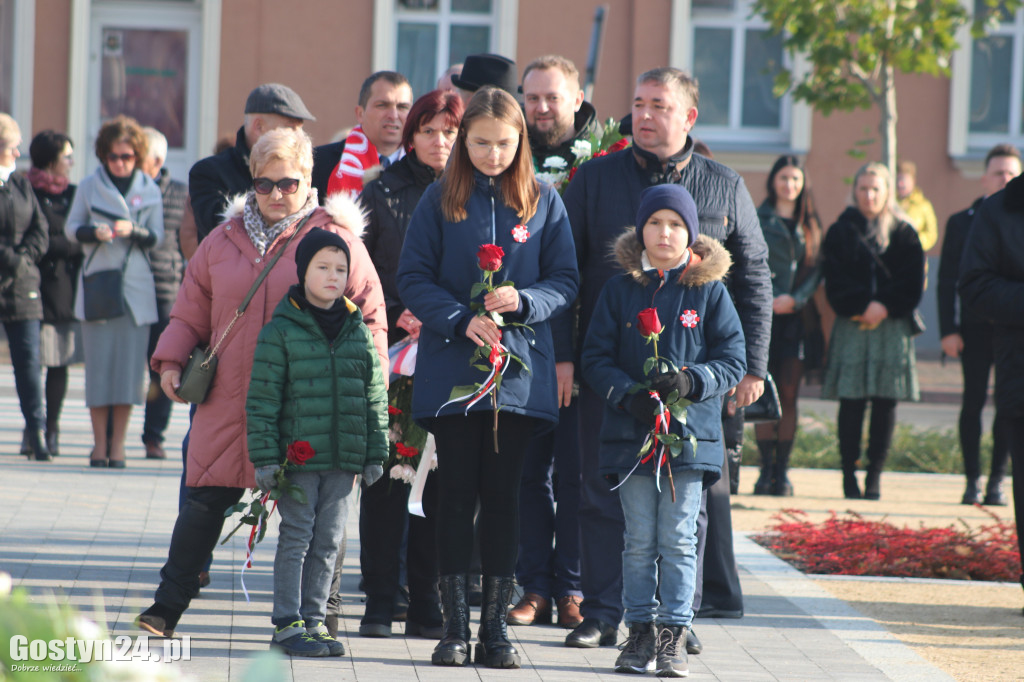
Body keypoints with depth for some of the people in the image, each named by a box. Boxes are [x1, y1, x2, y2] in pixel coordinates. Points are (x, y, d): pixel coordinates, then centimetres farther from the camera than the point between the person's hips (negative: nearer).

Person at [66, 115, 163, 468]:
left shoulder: (150, 190, 6)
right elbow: (71, 227, 7)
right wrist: (94, 231, -14)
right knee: (98, 361, -3)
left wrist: (133, 231, -15)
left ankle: (117, 444, 4)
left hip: (136, 286, 0)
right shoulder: (89, 186, 6)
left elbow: (156, 237, 5)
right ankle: (100, 444, 4)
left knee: (130, 362, -3)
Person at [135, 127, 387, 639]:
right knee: (204, 501, 1)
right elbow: (191, 312, 19)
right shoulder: (224, 241, 12)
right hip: (229, 401, 3)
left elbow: (369, 313, 3)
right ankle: (168, 606, 7)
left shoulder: (336, 238, 2)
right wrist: (172, 360, 5)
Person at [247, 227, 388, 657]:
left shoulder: (359, 332, 9)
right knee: (296, 538, -2)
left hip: (344, 460, 4)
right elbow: (262, 399, -6)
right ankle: (287, 625, 3)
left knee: (328, 542, 9)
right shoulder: (281, 331, -5)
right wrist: (264, 456, -11)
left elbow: (375, 397, 13)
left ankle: (314, 621, 16)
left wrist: (376, 453, 10)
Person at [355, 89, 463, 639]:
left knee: (440, 479, 0)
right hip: (390, 348, 0)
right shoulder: (382, 193, 7)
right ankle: (379, 603, 5)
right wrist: (395, 318, -7)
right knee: (385, 475, -1)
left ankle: (427, 605, 7)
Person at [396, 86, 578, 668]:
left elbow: (566, 282, 5)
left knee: (503, 494, 3)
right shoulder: (440, 200, 2)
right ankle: (455, 626, 7)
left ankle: (496, 626, 10)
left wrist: (523, 301, -15)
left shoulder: (544, 202, 5)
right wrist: (461, 319, -15)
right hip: (452, 370, 0)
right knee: (457, 495, 1)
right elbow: (413, 278, 0)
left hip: (520, 372, 1)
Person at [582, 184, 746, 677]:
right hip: (631, 432, 1)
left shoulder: (708, 290, 2)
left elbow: (732, 359, 2)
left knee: (678, 540, 0)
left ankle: (674, 635, 6)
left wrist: (690, 381, -16)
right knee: (639, 540, 6)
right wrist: (628, 394, -13)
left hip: (690, 433, -1)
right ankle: (641, 630, 13)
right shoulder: (620, 290, 5)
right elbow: (596, 358, 4)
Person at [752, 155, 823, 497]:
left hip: (796, 315, 2)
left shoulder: (810, 224, 13)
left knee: (789, 393, -1)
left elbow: (816, 268, 8)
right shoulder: (757, 219, 6)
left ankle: (782, 471, 3)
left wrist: (795, 299, -8)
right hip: (763, 314, -2)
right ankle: (767, 469, 1)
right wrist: (767, 299, -13)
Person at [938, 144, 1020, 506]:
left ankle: (997, 480, 7)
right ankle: (972, 480, 7)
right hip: (974, 327, 0)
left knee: (1009, 405, -1)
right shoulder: (961, 223, 9)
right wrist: (948, 329, -2)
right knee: (973, 401, 1)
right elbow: (947, 282, 7)